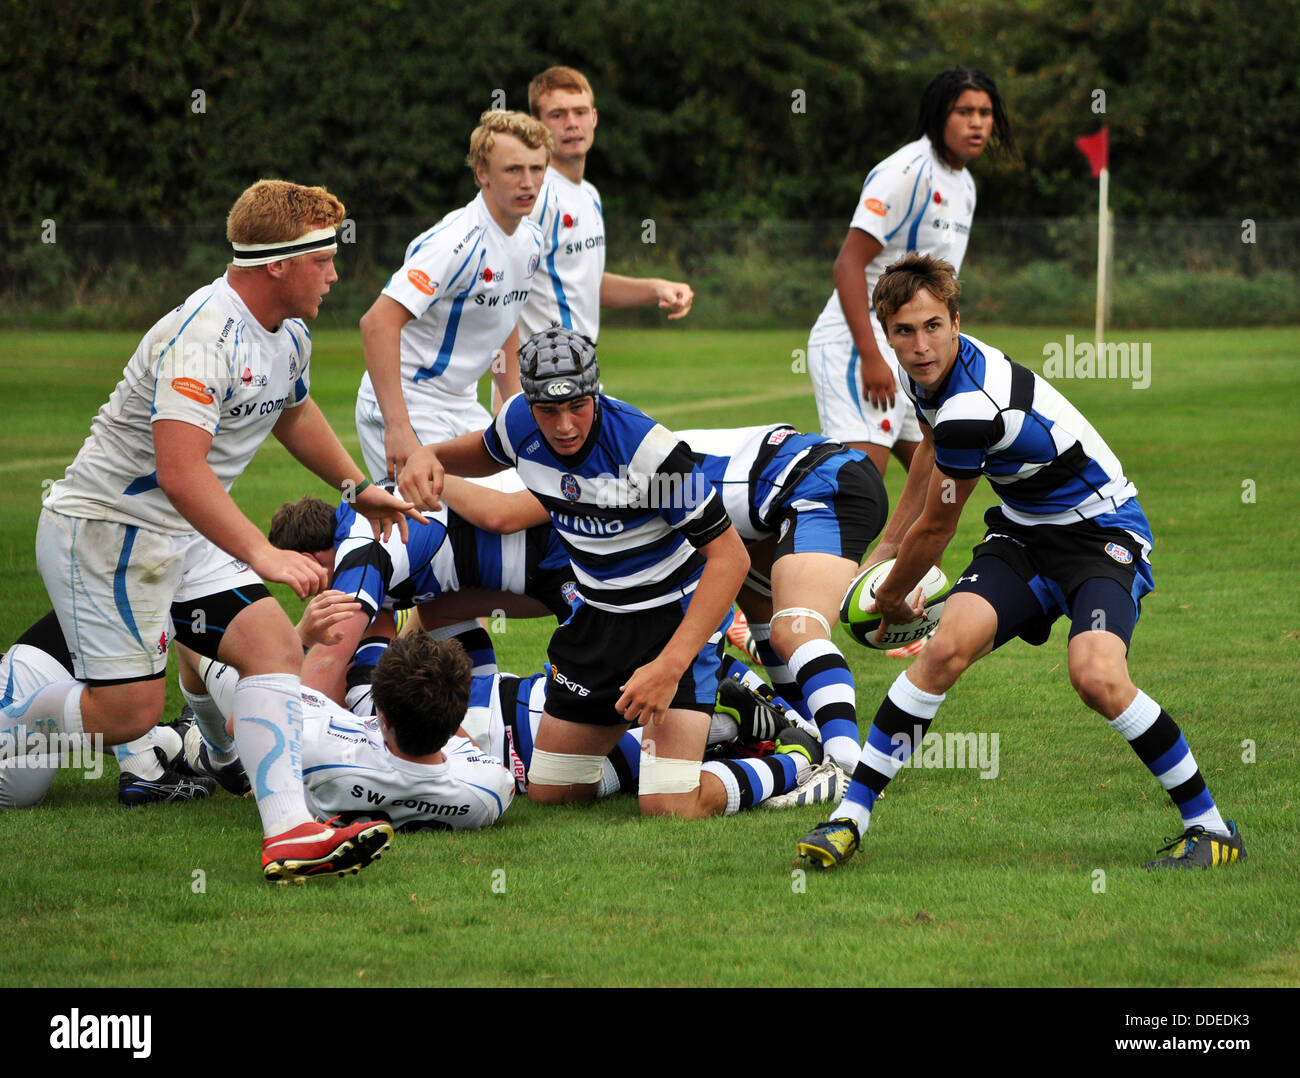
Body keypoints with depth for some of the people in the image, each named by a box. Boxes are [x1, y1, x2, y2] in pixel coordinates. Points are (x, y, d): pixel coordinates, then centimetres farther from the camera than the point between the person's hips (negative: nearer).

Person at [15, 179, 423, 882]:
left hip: (190, 537, 9)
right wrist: (263, 555, -41)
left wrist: (357, 489, 36)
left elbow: (293, 412, 31)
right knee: (126, 711, -11)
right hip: (104, 528, -9)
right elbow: (180, 472, -36)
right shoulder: (205, 335, -26)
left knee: (276, 647, -10)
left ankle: (288, 831, -21)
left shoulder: (289, 337, 6)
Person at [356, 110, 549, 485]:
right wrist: (397, 426, -35)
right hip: (408, 408, -9)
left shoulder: (530, 240, 5)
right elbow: (378, 322, -31)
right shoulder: (458, 242, -23)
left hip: (462, 407, 9)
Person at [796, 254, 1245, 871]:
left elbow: (936, 527, -14)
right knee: (949, 645, -20)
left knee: (1096, 676, -32)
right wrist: (889, 544, 32)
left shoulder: (971, 408, -29)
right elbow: (932, 449, 23)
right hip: (1024, 530, 7)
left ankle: (1210, 827, -15)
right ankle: (850, 817, -17)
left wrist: (893, 598, 4)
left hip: (1103, 531, -7)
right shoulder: (927, 374, -2)